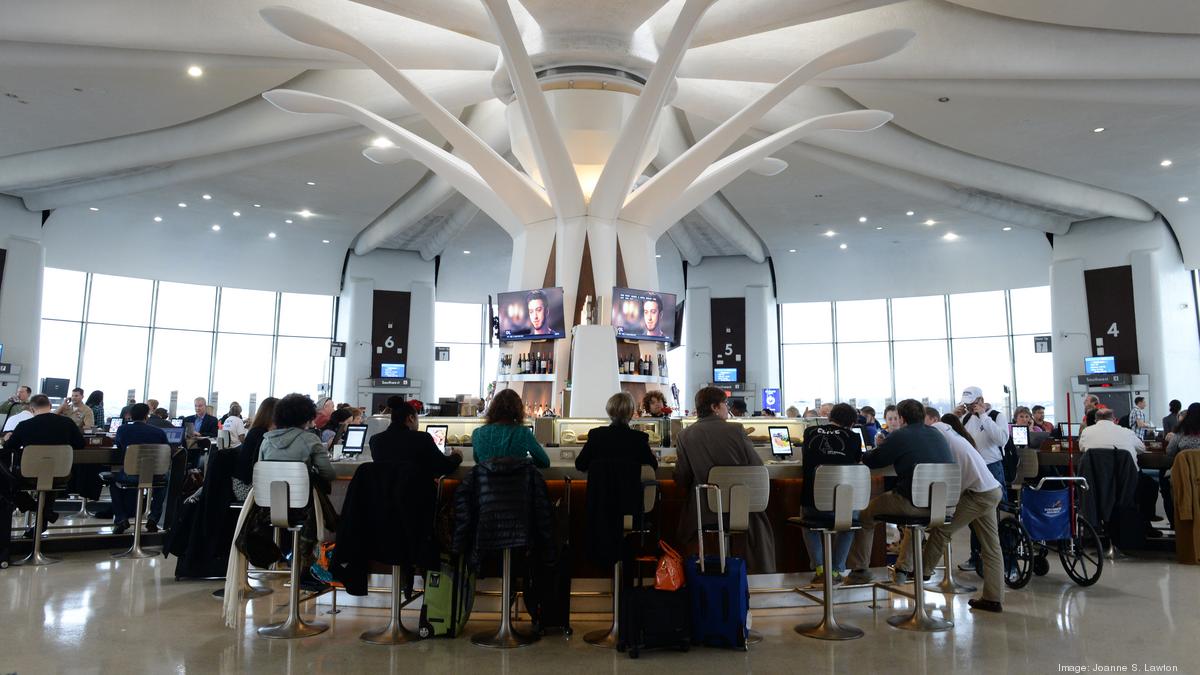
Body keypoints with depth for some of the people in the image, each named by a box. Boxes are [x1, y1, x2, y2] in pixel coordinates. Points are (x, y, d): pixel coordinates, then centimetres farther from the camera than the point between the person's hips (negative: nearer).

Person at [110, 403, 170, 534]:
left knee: (114, 479, 33)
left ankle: (121, 519, 26)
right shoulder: (159, 432, -1)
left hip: (129, 476, 0)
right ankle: (153, 518, 24)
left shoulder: (123, 429, -1)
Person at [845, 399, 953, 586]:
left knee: (865, 513, 14)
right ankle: (903, 569, 38)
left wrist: (879, 448, 22)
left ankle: (859, 571, 20)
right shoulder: (936, 434, 13)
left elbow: (870, 461, 1)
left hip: (913, 503, -7)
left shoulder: (899, 436, -6)